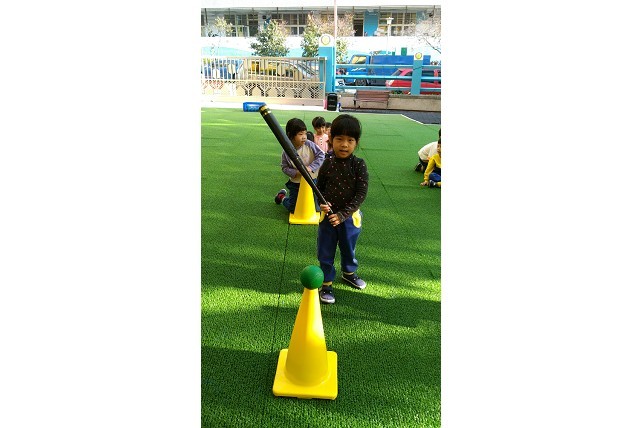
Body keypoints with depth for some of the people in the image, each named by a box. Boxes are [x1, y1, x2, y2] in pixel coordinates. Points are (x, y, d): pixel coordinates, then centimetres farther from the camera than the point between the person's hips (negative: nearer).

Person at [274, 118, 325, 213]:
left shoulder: (309, 144, -15)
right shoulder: (286, 152, -16)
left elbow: (321, 155, -15)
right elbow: (284, 167, -8)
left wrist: (311, 167, -26)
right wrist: (296, 172, -24)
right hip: (296, 183, -1)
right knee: (293, 209, 12)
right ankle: (282, 197, 42)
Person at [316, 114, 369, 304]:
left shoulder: (359, 165, -14)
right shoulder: (327, 164, -7)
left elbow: (361, 194, -16)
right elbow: (320, 187, 4)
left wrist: (343, 214, -21)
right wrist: (321, 202, -16)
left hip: (350, 216, 0)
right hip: (327, 216, 1)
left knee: (348, 248, 22)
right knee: (325, 251, 10)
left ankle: (348, 272, 49)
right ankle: (327, 283, 28)